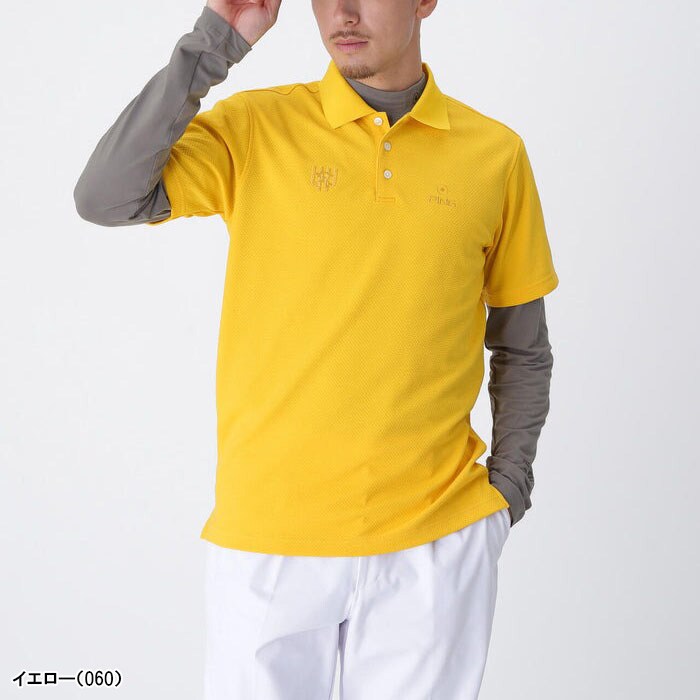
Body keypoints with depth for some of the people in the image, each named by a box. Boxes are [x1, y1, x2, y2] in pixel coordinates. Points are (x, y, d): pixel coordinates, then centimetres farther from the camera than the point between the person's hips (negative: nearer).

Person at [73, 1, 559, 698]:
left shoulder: (495, 154, 4)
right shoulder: (256, 127, 0)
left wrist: (509, 482, 3)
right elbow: (104, 200, -13)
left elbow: (522, 346, 11)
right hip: (267, 533, -1)